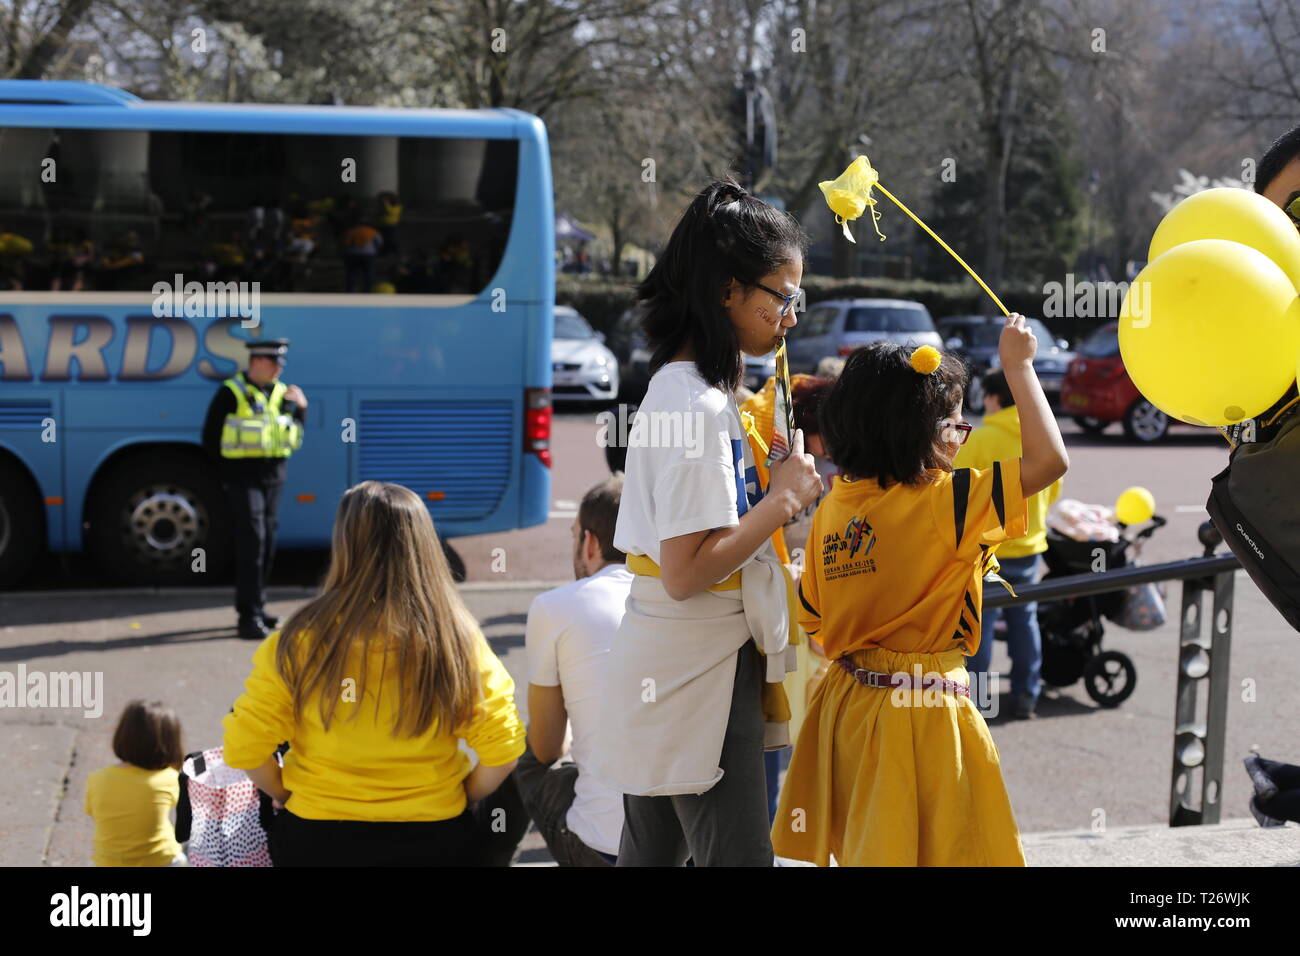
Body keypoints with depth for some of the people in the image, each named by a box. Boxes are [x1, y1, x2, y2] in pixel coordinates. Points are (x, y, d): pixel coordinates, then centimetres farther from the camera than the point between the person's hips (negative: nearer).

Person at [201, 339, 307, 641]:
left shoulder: (281, 393, 10)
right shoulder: (231, 393, -7)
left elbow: (295, 437, 13)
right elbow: (211, 437, -4)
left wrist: (300, 407, -3)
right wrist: (230, 472, -5)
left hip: (273, 480, 6)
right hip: (244, 481, -6)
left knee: (267, 543, 10)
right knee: (252, 543, -11)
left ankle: (256, 607, 22)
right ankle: (249, 616, -10)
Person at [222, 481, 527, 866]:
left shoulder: (300, 640, -13)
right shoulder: (458, 639, -11)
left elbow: (244, 747, -10)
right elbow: (502, 751, -11)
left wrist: (290, 799, 8)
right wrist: (457, 801, 7)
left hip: (317, 844, 0)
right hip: (432, 845, 0)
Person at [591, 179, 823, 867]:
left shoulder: (680, 387, 10)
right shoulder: (699, 405, -20)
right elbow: (686, 570, -25)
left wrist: (778, 488, 8)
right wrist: (783, 500, -16)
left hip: (664, 673, 10)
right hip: (700, 677, -10)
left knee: (651, 851, 17)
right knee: (738, 854, -3)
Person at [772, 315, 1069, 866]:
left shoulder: (833, 507, 2)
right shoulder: (944, 503, -17)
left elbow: (811, 616, 9)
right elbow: (1049, 459, -17)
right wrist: (1018, 366, -9)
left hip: (847, 706, 7)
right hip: (920, 714, -7)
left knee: (866, 849, 17)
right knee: (936, 848, 4)